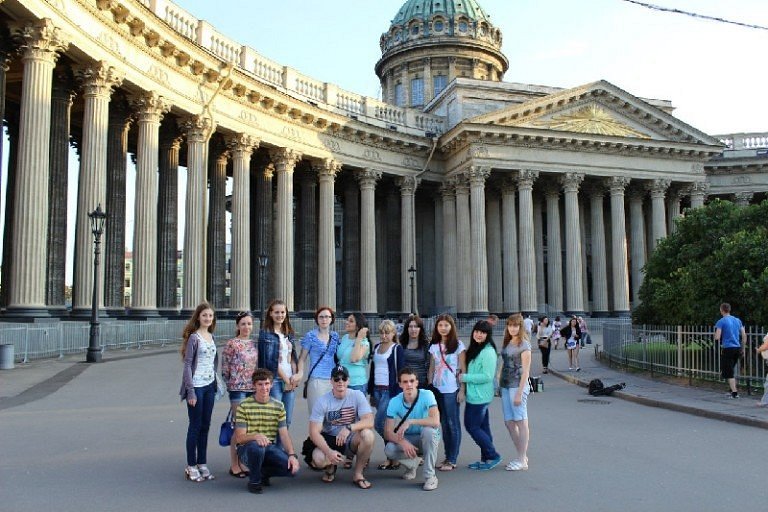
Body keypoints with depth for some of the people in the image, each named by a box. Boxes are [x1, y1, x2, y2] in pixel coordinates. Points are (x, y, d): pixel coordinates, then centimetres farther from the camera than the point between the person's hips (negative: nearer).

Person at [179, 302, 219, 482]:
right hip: (197, 386, -6)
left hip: (210, 386, 6)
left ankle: (202, 463, 20)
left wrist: (215, 381, 12)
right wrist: (190, 391, -16)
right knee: (195, 426, 1)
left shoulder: (211, 336, 10)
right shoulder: (194, 337, -9)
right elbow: (187, 364, -12)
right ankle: (191, 466, 11)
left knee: (205, 426, 11)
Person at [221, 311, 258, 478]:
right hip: (238, 389, -6)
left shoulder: (253, 344, 11)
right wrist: (233, 383, 0)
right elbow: (225, 369, -5)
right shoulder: (232, 344, -6)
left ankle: (240, 462, 20)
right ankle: (234, 466, 5)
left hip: (252, 389, 6)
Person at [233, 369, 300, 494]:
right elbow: (239, 437, -11)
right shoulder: (244, 406, -7)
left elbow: (284, 434, -2)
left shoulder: (279, 406, 3)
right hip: (247, 449, -3)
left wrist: (292, 455, -19)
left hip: (270, 447, 3)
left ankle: (263, 473, 10)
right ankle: (254, 480, -9)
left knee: (292, 467, -21)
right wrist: (256, 436, -32)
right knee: (256, 447, -39)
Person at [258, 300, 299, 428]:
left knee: (287, 421, 8)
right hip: (275, 380, -6)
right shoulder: (265, 333, -3)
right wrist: (286, 379, -10)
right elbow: (270, 360, -10)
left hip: (290, 381, 6)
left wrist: (295, 376, -2)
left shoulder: (290, 333, 15)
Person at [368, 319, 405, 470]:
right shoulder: (376, 347, 14)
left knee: (378, 424, -13)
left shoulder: (397, 349, -4)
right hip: (377, 390, 6)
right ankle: (392, 457, 16)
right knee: (385, 426, 8)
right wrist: (371, 392, 16)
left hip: (390, 391, -6)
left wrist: (398, 394, -13)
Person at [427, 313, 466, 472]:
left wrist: (462, 390, -9)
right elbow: (431, 369, 14)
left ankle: (452, 460, 3)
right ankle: (447, 457, 16)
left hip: (452, 390, -4)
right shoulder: (434, 346, 11)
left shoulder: (458, 345, -2)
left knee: (453, 424, -2)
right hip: (437, 390, 5)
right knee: (444, 423, 8)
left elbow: (462, 369, -4)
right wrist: (429, 387, 7)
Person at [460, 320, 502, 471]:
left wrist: (465, 377, -17)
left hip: (479, 396, -9)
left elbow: (488, 376, -22)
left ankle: (493, 456, 7)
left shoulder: (488, 352, -18)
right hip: (474, 395, 9)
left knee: (472, 426, -3)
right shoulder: (474, 349, 11)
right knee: (482, 427, 14)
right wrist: (464, 377, 4)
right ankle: (485, 459, 22)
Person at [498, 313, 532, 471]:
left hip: (517, 386, -8)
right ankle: (522, 456, 20)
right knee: (509, 422, 9)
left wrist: (519, 393, -15)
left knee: (521, 422, -1)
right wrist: (499, 384, 10)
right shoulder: (507, 343, 13)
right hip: (505, 386, 8)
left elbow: (525, 371, -12)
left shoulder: (524, 345, -8)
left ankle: (522, 461, 5)